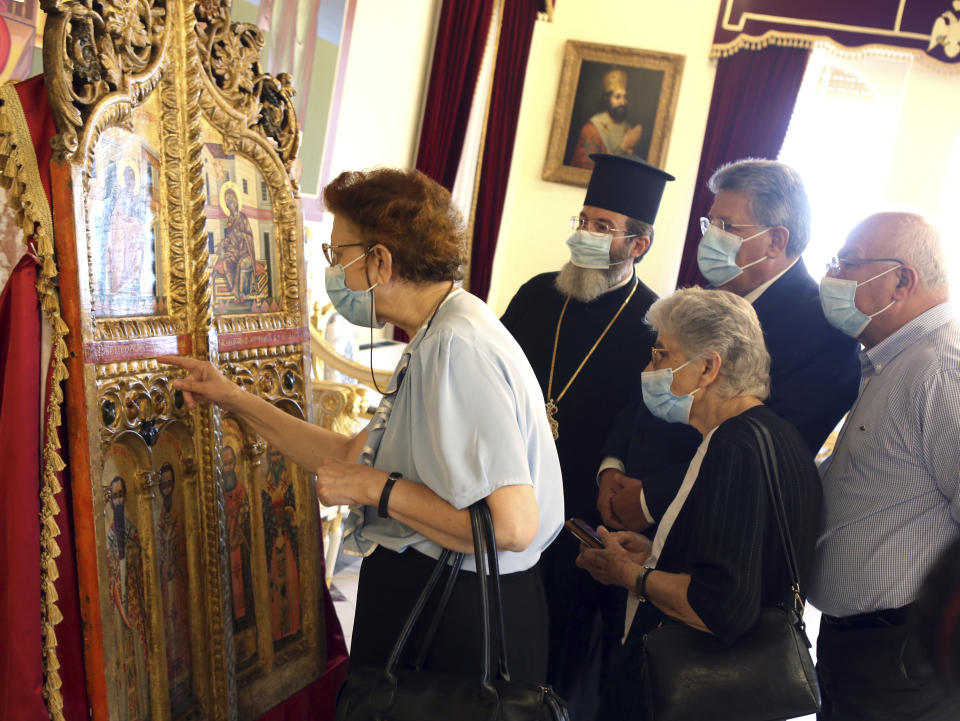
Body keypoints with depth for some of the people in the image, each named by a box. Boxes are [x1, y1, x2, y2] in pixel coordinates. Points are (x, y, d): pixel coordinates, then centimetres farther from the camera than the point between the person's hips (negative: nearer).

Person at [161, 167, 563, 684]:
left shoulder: (458, 346, -25)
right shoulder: (435, 340, 9)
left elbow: (511, 525, -32)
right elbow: (351, 458, 13)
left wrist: (377, 487, -21)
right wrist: (233, 398, 14)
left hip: (458, 617, -10)